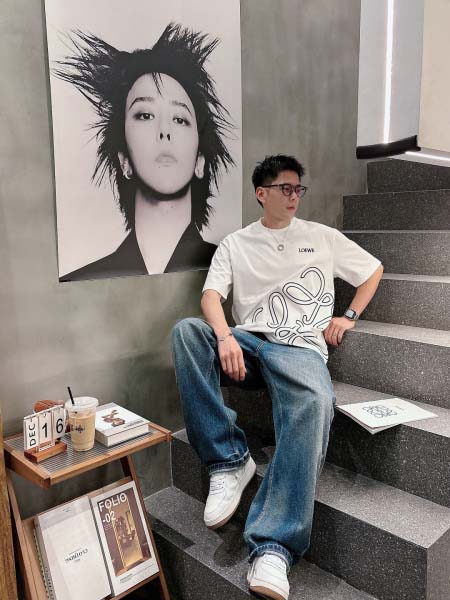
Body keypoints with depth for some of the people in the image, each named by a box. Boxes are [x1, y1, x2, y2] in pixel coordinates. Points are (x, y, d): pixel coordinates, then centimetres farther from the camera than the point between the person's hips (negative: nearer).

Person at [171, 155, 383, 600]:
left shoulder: (322, 237, 19)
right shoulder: (235, 244, 17)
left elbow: (374, 269, 28)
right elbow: (211, 296, 2)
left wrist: (349, 316, 14)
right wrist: (225, 337, -19)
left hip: (301, 347, -1)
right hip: (246, 343, 2)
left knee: (315, 402, -38)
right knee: (186, 330, -30)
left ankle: (273, 546, -37)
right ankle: (229, 461, -25)